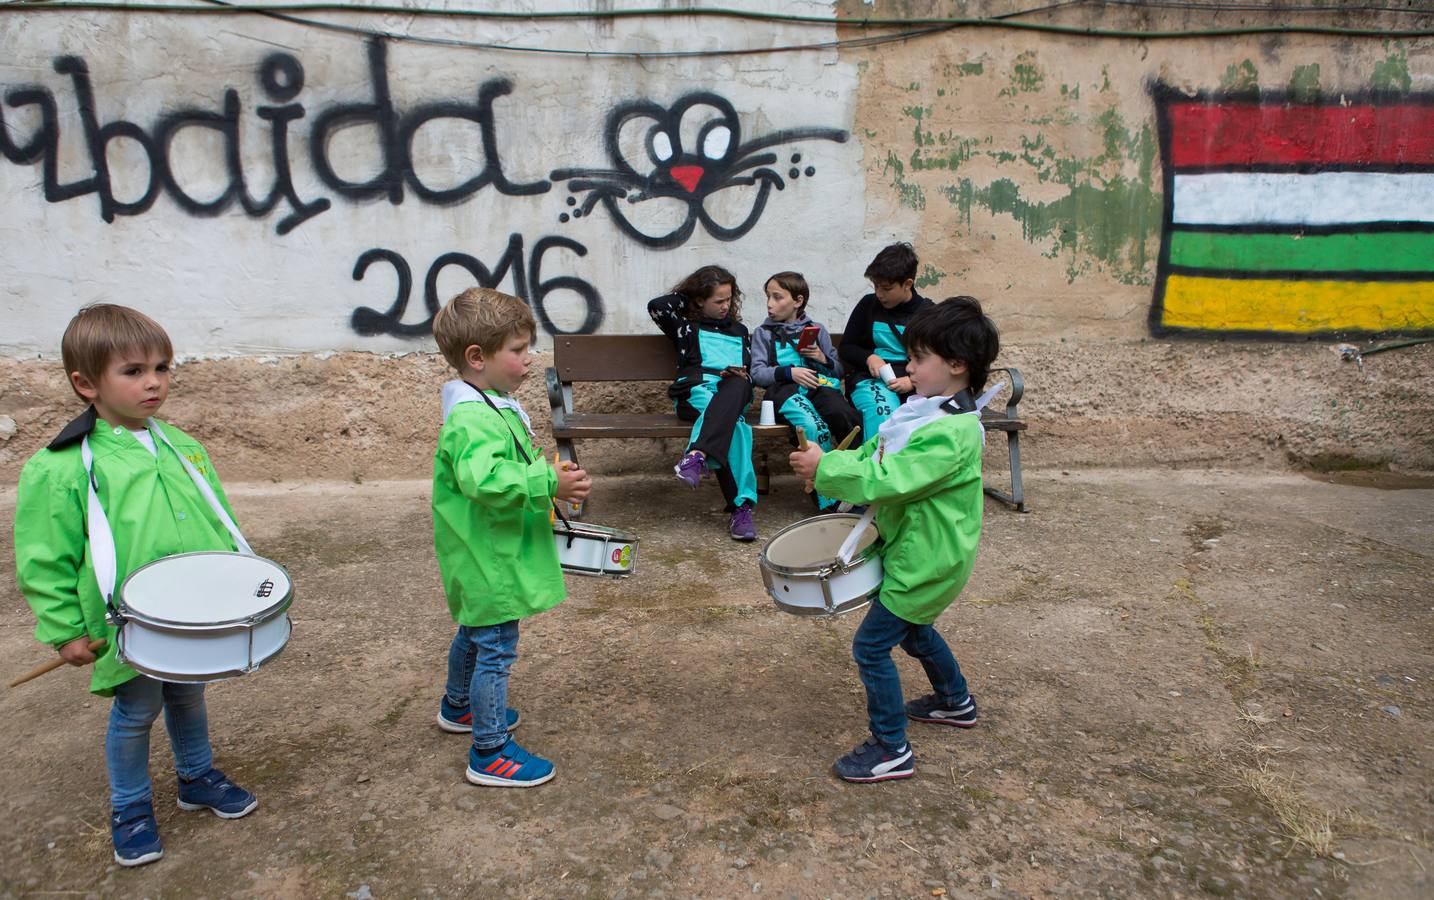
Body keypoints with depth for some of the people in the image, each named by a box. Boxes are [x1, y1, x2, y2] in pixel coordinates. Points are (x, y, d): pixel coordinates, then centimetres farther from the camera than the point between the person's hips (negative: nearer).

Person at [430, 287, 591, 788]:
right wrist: (548, 483, -40)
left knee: (474, 633, 28)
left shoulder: (494, 407, 8)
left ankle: (458, 707, 49)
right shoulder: (473, 420, -27)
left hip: (484, 557, 11)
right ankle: (491, 752, 11)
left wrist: (546, 475, 10)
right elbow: (484, 479, -42)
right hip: (489, 562, -11)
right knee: (496, 650, -1)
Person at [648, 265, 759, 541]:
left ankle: (697, 455, -56)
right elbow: (656, 306, 3)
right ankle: (741, 506, -49)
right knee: (734, 424, -39)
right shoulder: (687, 326, 22)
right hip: (695, 392, -2)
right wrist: (684, 296, 21)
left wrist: (742, 375, 2)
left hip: (734, 393, 2)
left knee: (738, 385, -41)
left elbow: (751, 371, 27)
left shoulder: (739, 330, 33)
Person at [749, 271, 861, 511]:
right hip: (785, 389, -2)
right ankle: (828, 499, -32)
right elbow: (757, 373, 7)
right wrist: (789, 372, -9)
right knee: (814, 427, -36)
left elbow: (839, 369, 25)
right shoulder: (764, 333, 21)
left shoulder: (817, 330, 26)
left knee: (843, 414, -36)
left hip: (820, 385, 2)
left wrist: (823, 359, 3)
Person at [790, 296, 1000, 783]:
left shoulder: (952, 433, -29)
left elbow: (889, 480, -34)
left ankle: (891, 751, 9)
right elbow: (876, 453, 8)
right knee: (914, 630, 29)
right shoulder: (929, 411, 2)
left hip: (925, 560, -10)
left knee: (871, 646, -4)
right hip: (918, 550, 10)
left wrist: (824, 469, -27)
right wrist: (828, 461, -8)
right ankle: (956, 702, 51)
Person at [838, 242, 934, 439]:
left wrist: (913, 381, -12)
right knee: (883, 410, -37)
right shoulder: (868, 305, 8)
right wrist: (869, 358, -7)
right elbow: (846, 348, 15)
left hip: (915, 384, 0)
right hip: (870, 380, 0)